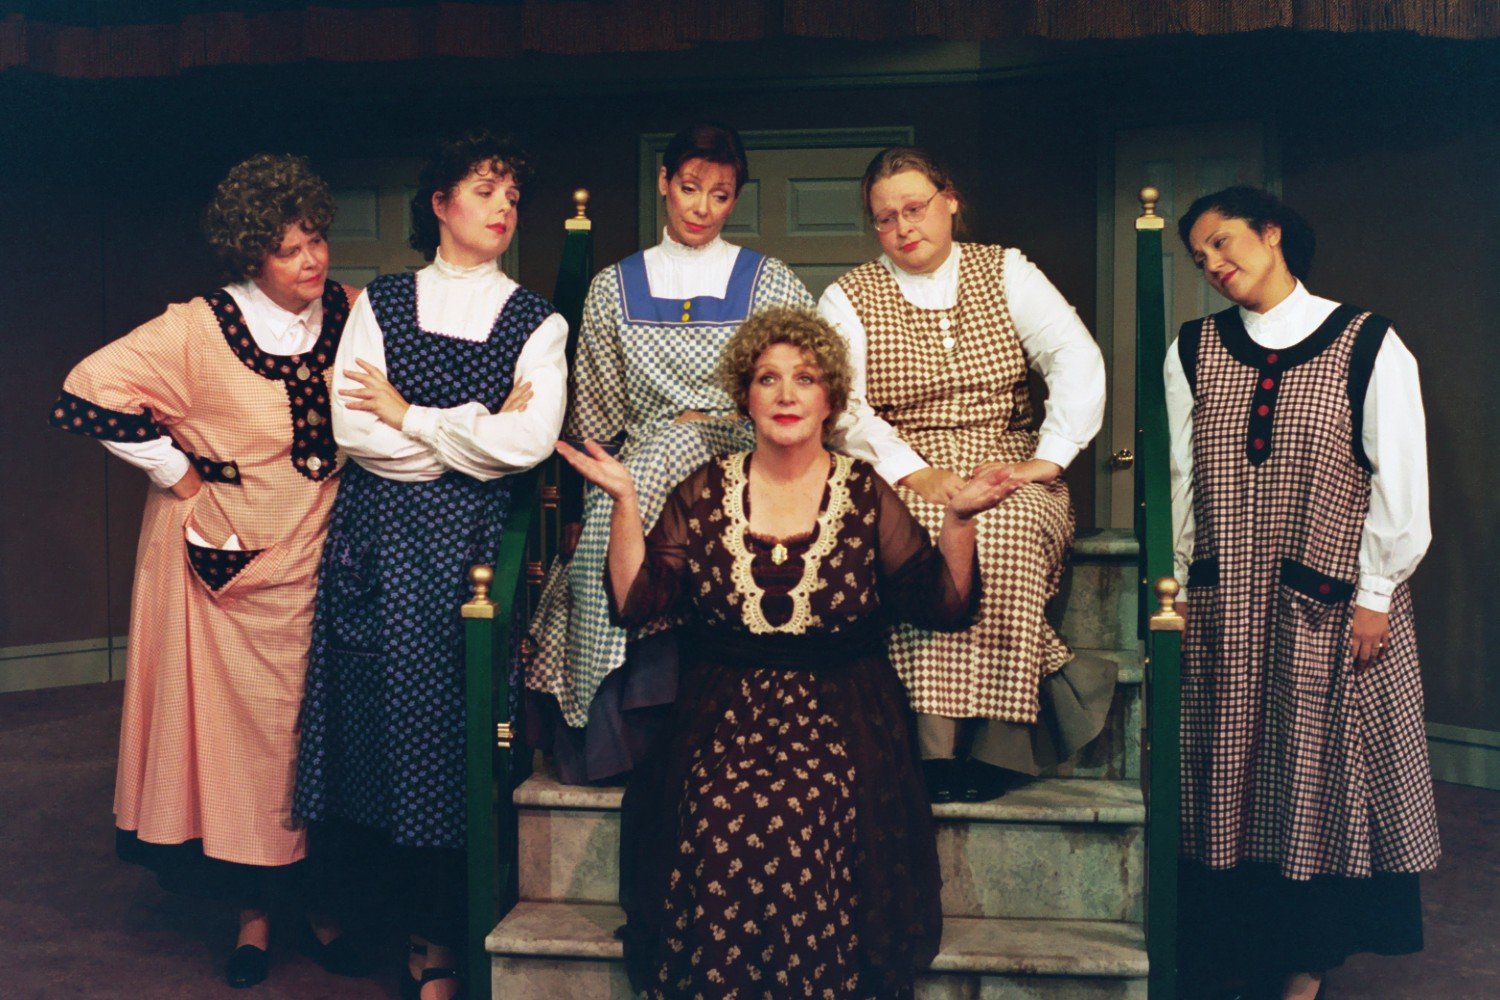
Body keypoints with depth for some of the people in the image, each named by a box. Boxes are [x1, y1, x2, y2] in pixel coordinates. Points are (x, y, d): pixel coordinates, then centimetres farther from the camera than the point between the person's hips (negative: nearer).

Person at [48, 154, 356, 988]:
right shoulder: (199, 330, -13)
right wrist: (177, 472, -9)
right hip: (229, 560, -3)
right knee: (241, 723, 5)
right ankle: (255, 909, 21)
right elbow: (86, 394, -14)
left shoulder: (349, 311, -2)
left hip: (323, 556, 3)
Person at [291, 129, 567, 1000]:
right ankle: (368, 910, 18)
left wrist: (409, 416, -3)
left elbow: (529, 443, -9)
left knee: (450, 721, -3)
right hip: (377, 535, 2)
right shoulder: (379, 304, 10)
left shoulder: (538, 323, 6)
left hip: (471, 539, -1)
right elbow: (350, 427, -3)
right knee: (371, 708, 0)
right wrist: (477, 433, -6)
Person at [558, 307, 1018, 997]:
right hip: (722, 713, 1)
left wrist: (959, 519, -10)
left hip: (838, 714, -1)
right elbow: (635, 600, 3)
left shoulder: (866, 495, 7)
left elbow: (943, 605, 2)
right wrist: (623, 502, -3)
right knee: (720, 818, -28)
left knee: (808, 818, -30)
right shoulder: (705, 493, 9)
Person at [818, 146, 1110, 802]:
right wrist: (912, 472, -24)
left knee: (1004, 529, -34)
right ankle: (933, 740, -33)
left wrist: (1046, 459, -17)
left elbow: (1078, 360, -2)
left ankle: (992, 741, -26)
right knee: (923, 527, -35)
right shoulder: (848, 298, 8)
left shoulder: (1005, 272, 11)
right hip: (899, 478, 0)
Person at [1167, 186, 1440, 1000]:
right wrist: (1178, 586, 3)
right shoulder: (1193, 351, 5)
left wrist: (1375, 596, -8)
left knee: (1323, 779, 5)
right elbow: (1179, 477, 6)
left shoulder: (1369, 346, -5)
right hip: (1224, 609, 3)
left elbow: (1401, 483, -5)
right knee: (1230, 780, 8)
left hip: (1332, 610, -3)